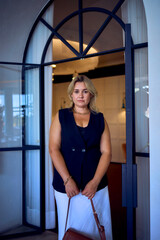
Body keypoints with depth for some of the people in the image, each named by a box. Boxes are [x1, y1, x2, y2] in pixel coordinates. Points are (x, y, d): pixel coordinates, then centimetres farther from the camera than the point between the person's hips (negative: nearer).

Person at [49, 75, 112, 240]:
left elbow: (106, 152, 1)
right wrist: (67, 180, -12)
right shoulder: (61, 116, 4)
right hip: (66, 185, 0)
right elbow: (54, 149, -4)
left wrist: (95, 182, -10)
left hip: (95, 185, 1)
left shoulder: (100, 119, 7)